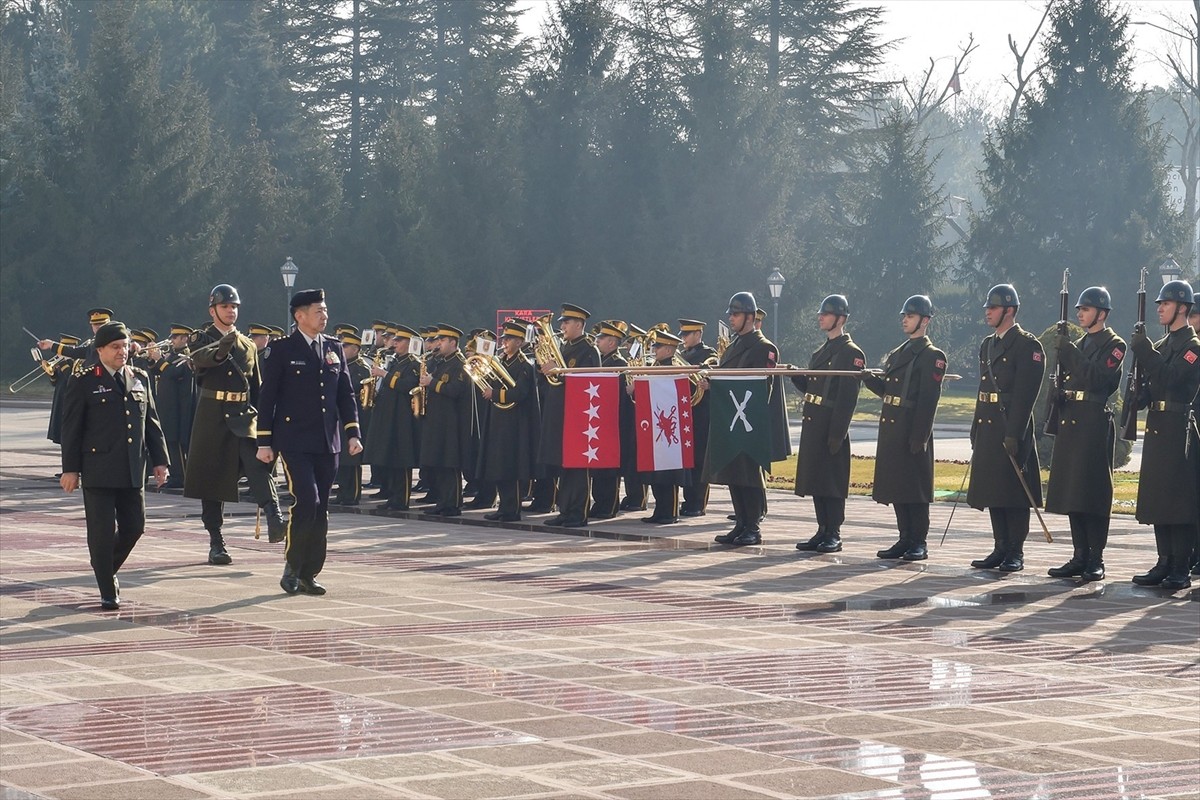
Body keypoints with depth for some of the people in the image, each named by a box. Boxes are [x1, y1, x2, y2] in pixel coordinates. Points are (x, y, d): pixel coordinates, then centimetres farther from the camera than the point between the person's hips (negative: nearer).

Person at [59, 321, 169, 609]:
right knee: (102, 531, -2)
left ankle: (108, 570, 32)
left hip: (133, 471, 5)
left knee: (134, 526, 7)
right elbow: (71, 427, -4)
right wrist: (70, 468, -7)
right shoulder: (84, 380, -3)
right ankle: (108, 591, 8)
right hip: (99, 470, -5)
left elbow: (151, 421, 16)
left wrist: (159, 459, 11)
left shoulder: (139, 378, 12)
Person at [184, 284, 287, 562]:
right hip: (212, 418, -2)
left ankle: (274, 520, -37)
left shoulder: (247, 346, 18)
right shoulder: (201, 339, 4)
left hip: (244, 417, 2)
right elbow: (201, 359, -22)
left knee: (258, 465, -20)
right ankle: (216, 543, 7)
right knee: (212, 477, 1)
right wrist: (222, 348, -43)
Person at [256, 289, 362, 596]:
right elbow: (267, 397, -3)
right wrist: (264, 442, -6)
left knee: (320, 510, 5)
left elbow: (346, 393, 14)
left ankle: (308, 574, 12)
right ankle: (292, 567, -1)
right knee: (307, 501, -16)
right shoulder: (283, 350, -3)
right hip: (295, 441, -5)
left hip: (327, 443, 5)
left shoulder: (334, 348, 11)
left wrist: (352, 433, 4)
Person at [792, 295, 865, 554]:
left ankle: (833, 535, 0)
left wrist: (837, 433, -19)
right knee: (815, 478, 10)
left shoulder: (851, 353, -9)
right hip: (812, 424, 9)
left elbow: (848, 397, -14)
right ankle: (823, 531, 16)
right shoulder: (821, 352, 18)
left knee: (832, 479, -5)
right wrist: (795, 375, 1)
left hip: (832, 425, -8)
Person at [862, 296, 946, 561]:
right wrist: (870, 378, -2)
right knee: (896, 486, 10)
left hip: (913, 430, -8)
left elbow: (929, 399, -13)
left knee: (915, 487, -3)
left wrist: (920, 436, -19)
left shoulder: (932, 355, -7)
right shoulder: (898, 353, 19)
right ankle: (905, 540, 16)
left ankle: (919, 543, 2)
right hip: (891, 430, 8)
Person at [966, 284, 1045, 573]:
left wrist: (1013, 435, -20)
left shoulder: (1027, 345, -8)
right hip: (987, 427, 8)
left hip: (1012, 427, -8)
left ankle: (1016, 553, 1)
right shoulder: (987, 345, 17)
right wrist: (975, 429, 15)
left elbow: (1025, 394, -15)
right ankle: (1001, 549, 16)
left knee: (1013, 491, -4)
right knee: (993, 490, 9)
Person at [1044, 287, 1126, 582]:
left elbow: (1098, 378, -18)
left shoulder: (1114, 344, -4)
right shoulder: (1078, 344, 20)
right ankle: (1080, 557, 11)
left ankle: (1096, 560, -5)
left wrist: (1068, 351, -19)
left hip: (1095, 422, -8)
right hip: (1070, 422, 8)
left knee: (1092, 491, -8)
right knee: (1072, 493, 7)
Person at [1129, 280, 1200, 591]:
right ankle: (1165, 563, 14)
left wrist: (1144, 349, -20)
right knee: (1157, 498, 9)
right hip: (1156, 427, 9)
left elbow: (1171, 377, -21)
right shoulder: (1162, 344, 18)